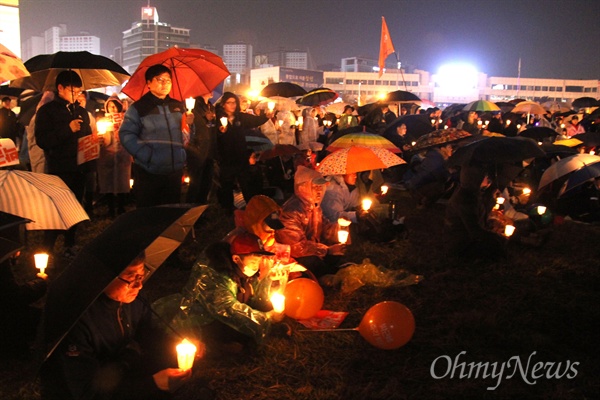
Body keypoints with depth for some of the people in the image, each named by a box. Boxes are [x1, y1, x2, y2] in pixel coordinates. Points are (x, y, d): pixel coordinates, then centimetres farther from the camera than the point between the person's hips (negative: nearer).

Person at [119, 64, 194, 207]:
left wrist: (190, 124, -7)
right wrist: (146, 155, -20)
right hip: (148, 173, -4)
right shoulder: (138, 108, -1)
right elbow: (126, 135, -10)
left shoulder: (178, 106, 13)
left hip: (175, 172, 4)